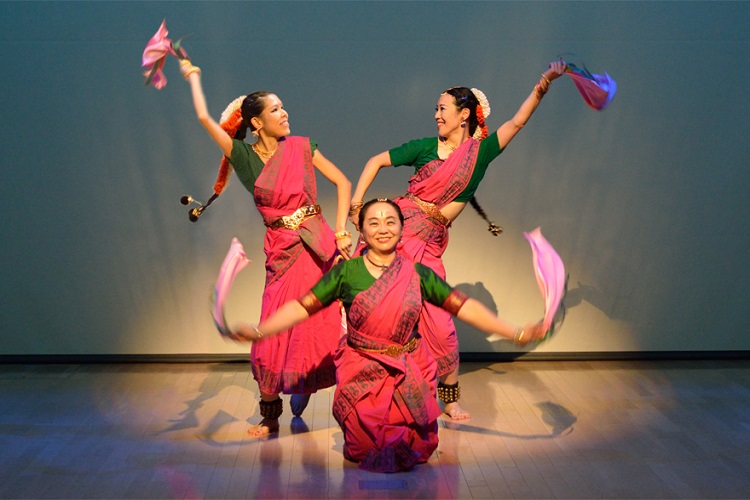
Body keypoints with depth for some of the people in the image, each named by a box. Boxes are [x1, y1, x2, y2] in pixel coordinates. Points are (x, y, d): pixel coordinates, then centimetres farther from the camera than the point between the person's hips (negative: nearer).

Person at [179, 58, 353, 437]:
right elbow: (204, 117, 1)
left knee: (319, 327, 2)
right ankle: (270, 415, 20)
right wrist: (192, 75, 17)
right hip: (282, 253, 1)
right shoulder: (244, 157, 3)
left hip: (318, 246, 0)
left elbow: (343, 183, 2)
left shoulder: (300, 147, 2)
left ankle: (305, 385, 30)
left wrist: (341, 232, -7)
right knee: (273, 334, 1)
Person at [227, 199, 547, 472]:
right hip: (362, 373, -1)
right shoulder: (346, 272, -6)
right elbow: (303, 306, -8)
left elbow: (463, 306, -3)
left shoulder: (418, 274, -2)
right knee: (367, 448, -2)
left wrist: (516, 333, -6)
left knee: (411, 451, 1)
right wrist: (259, 331, -19)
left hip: (410, 375, 1)